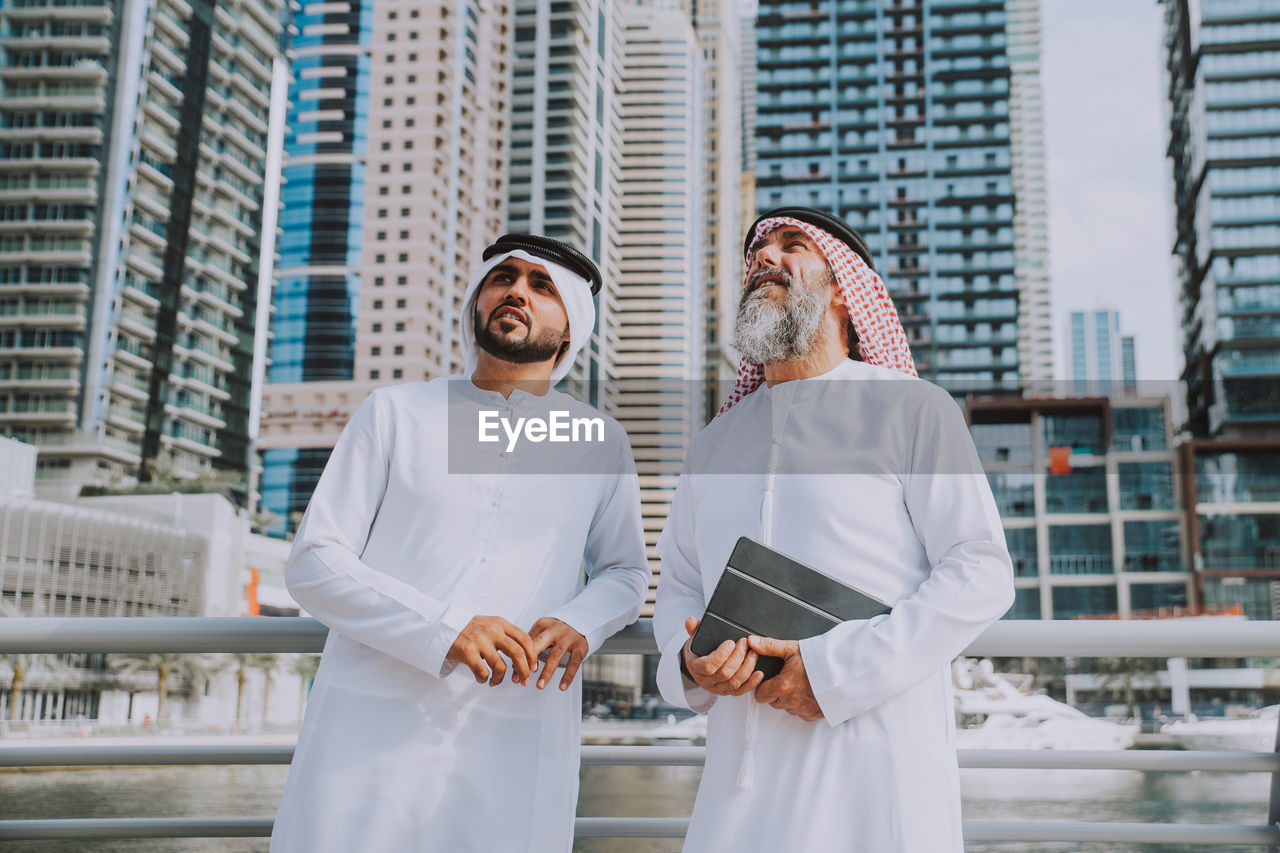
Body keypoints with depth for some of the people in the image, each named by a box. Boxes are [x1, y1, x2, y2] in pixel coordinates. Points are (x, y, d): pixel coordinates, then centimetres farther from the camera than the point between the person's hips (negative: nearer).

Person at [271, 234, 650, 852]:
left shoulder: (600, 442, 11)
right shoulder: (395, 413, 6)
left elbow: (625, 573, 21)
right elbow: (313, 564, 1)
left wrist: (579, 623, -4)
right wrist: (442, 631, -15)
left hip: (518, 744, 1)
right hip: (372, 729, -1)